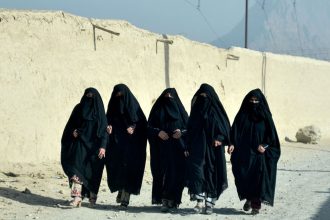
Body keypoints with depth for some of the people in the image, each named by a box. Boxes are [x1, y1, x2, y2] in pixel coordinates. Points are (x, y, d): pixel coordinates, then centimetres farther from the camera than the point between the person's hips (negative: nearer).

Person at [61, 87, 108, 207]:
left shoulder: (99, 111, 1)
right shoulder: (79, 108, 7)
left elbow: (104, 129, -4)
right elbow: (70, 125, 14)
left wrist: (103, 146, -15)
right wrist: (73, 131, -9)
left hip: (93, 146, -1)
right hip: (80, 145, 1)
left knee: (93, 173, 4)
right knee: (76, 168, -15)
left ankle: (92, 197, 20)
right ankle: (77, 197, -22)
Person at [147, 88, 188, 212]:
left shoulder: (179, 110, 10)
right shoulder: (157, 110, 10)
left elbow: (189, 127, 7)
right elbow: (149, 127, 5)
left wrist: (181, 132, -13)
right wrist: (158, 132, -14)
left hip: (177, 149, 0)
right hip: (160, 149, 0)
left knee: (175, 173, -7)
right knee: (161, 173, -5)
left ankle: (169, 200, -5)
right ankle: (164, 199, -1)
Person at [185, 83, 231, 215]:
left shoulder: (216, 110, 1)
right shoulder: (196, 109, 9)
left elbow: (225, 125, -1)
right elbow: (190, 129, 11)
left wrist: (220, 138, -18)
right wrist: (188, 147, 5)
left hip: (212, 147, -2)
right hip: (197, 147, 2)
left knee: (211, 172, 1)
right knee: (196, 169, -12)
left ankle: (210, 203, 9)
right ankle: (199, 201, -15)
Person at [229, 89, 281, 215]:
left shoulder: (265, 116, 2)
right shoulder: (242, 115, 6)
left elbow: (271, 134, 0)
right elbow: (235, 131, 2)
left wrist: (264, 145, -14)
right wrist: (232, 144, -13)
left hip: (259, 153, -1)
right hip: (243, 153, 1)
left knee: (258, 178, -4)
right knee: (243, 177, -3)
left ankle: (256, 205, 2)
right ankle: (248, 198, 21)